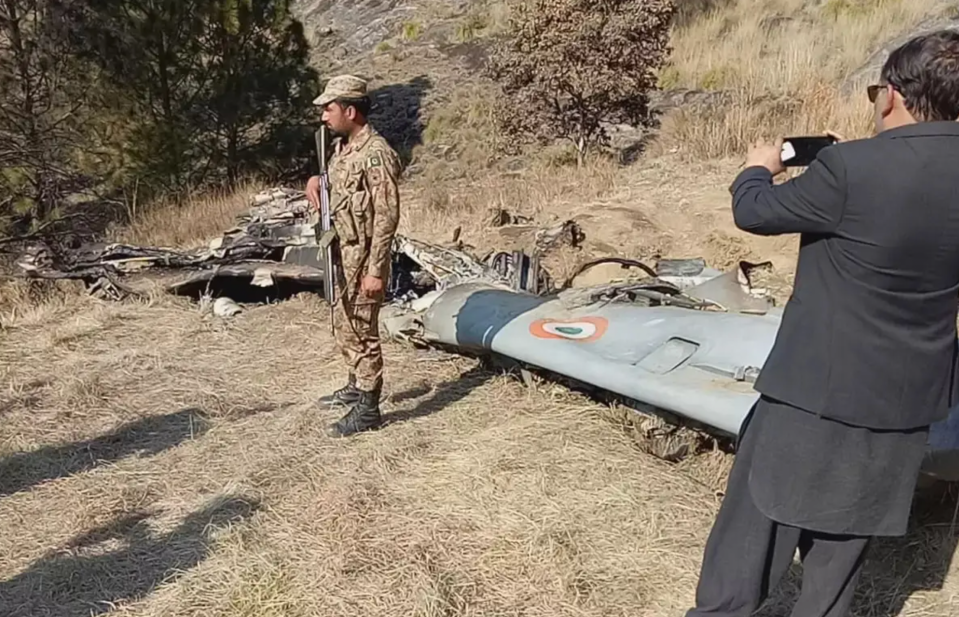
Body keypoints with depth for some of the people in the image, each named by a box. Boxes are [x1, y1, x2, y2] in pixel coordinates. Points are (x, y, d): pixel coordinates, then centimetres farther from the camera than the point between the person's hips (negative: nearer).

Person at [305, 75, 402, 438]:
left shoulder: (375, 154, -19)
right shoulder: (342, 147, 10)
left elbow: (387, 216, -21)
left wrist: (375, 270, -23)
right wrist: (316, 181, 4)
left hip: (363, 257, -10)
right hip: (342, 253, 10)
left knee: (362, 331, -2)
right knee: (344, 326, 20)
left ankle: (368, 409, 9)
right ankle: (356, 387, 37)